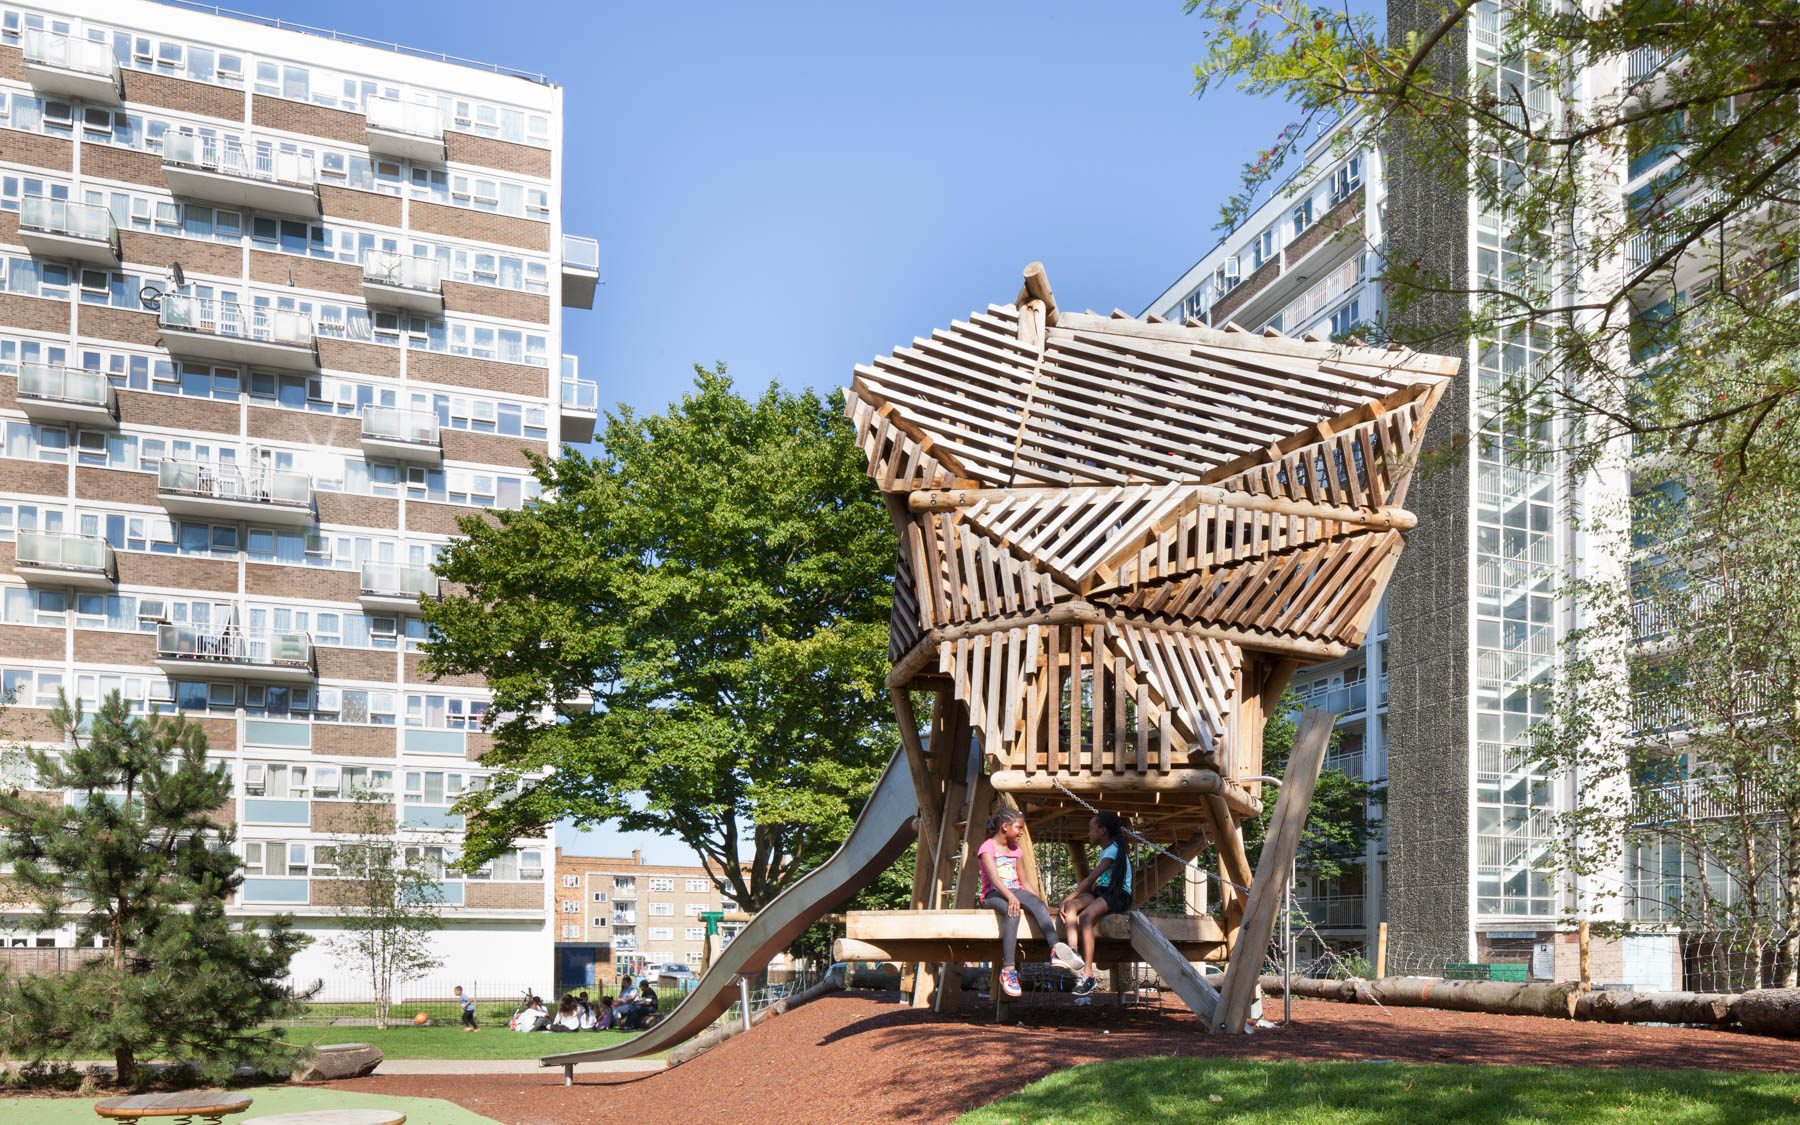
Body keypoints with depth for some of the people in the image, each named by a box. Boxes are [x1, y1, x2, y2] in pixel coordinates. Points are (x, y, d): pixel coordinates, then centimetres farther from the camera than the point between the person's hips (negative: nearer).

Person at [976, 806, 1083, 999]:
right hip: (993, 895, -6)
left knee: (1036, 904, -28)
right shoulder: (987, 848, -2)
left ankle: (1056, 949, -46)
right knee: (1012, 911, -38)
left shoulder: (1015, 850, 22)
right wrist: (1010, 896, -34)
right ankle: (1008, 969, -42)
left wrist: (1041, 902, 7)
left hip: (1015, 892, 6)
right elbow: (994, 878, -18)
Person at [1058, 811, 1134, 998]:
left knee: (1086, 916, -33)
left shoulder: (1113, 850, -11)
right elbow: (1094, 881, 19)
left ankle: (1088, 974, -33)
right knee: (1070, 907, -20)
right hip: (1102, 893, 9)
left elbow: (1090, 879, -17)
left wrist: (1066, 898, -17)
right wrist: (1069, 900, 9)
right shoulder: (1104, 850, 20)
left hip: (1119, 895, -9)